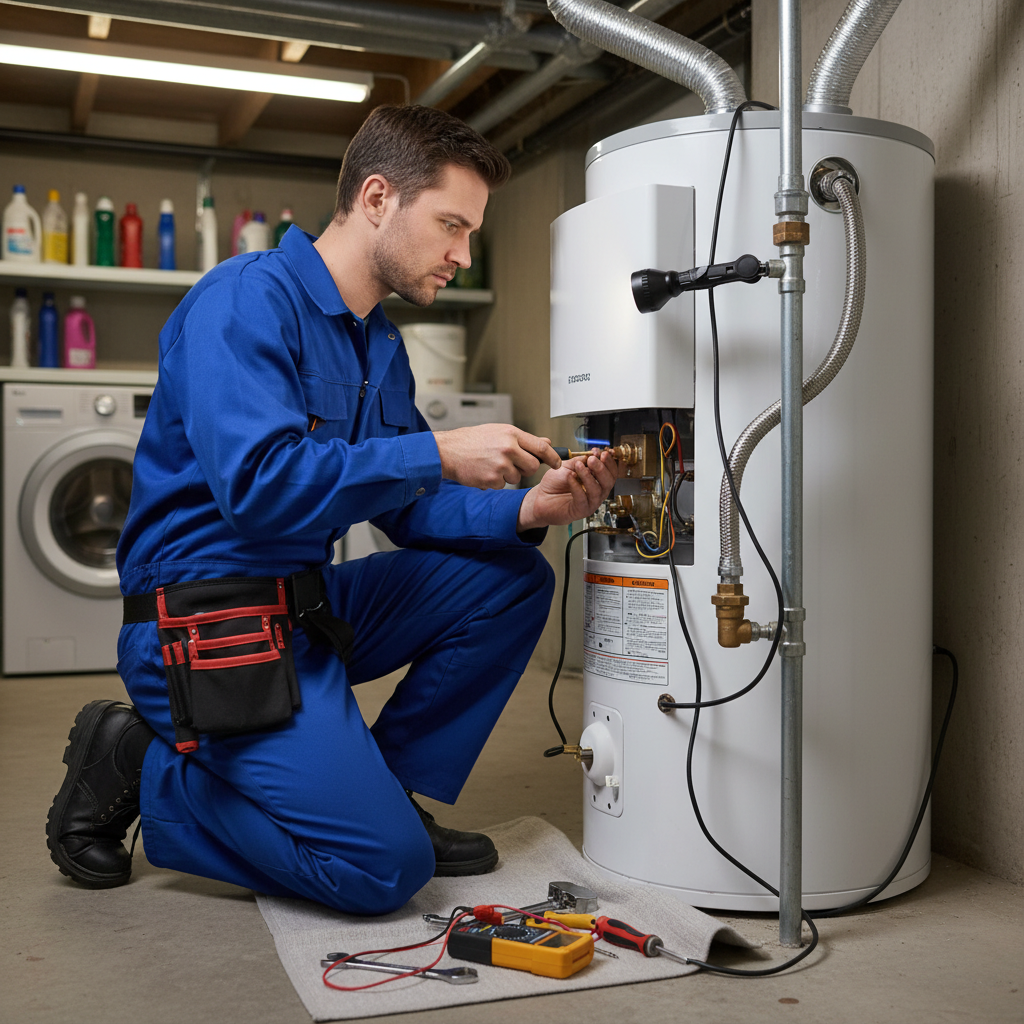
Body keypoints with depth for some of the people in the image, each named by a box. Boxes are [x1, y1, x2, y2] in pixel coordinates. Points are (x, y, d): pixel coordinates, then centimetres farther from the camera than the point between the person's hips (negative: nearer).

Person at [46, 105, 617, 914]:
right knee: (384, 868, -13)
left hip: (308, 604, 9)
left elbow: (409, 508, 12)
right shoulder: (249, 298, -16)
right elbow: (256, 484, -29)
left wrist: (524, 510, -6)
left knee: (511, 575, 5)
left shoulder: (381, 344, 12)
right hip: (212, 623, -9)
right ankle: (142, 770, 3)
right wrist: (438, 454, -25)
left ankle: (385, 792, 9)